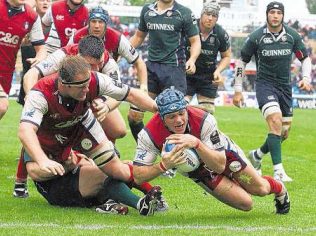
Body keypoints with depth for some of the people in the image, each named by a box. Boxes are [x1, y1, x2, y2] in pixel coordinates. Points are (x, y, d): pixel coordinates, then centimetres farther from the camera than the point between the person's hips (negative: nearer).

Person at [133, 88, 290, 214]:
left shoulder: (204, 121, -39)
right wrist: (163, 166, -50)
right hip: (196, 169, 1)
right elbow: (138, 177, -31)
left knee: (260, 189, 9)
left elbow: (219, 166, -38)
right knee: (245, 204, -8)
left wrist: (196, 144, -54)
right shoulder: (149, 134, -35)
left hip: (223, 152, -1)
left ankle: (279, 189, 46)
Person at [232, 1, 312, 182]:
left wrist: (306, 78, -5)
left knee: (284, 133, 8)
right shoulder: (256, 37, -7)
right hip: (265, 84, -5)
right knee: (275, 122, -25)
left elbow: (305, 58, 13)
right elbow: (242, 62, 3)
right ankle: (278, 172, -29)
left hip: (285, 86, 5)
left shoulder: (292, 36, 0)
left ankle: (257, 155, 36)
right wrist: (238, 90, 2)